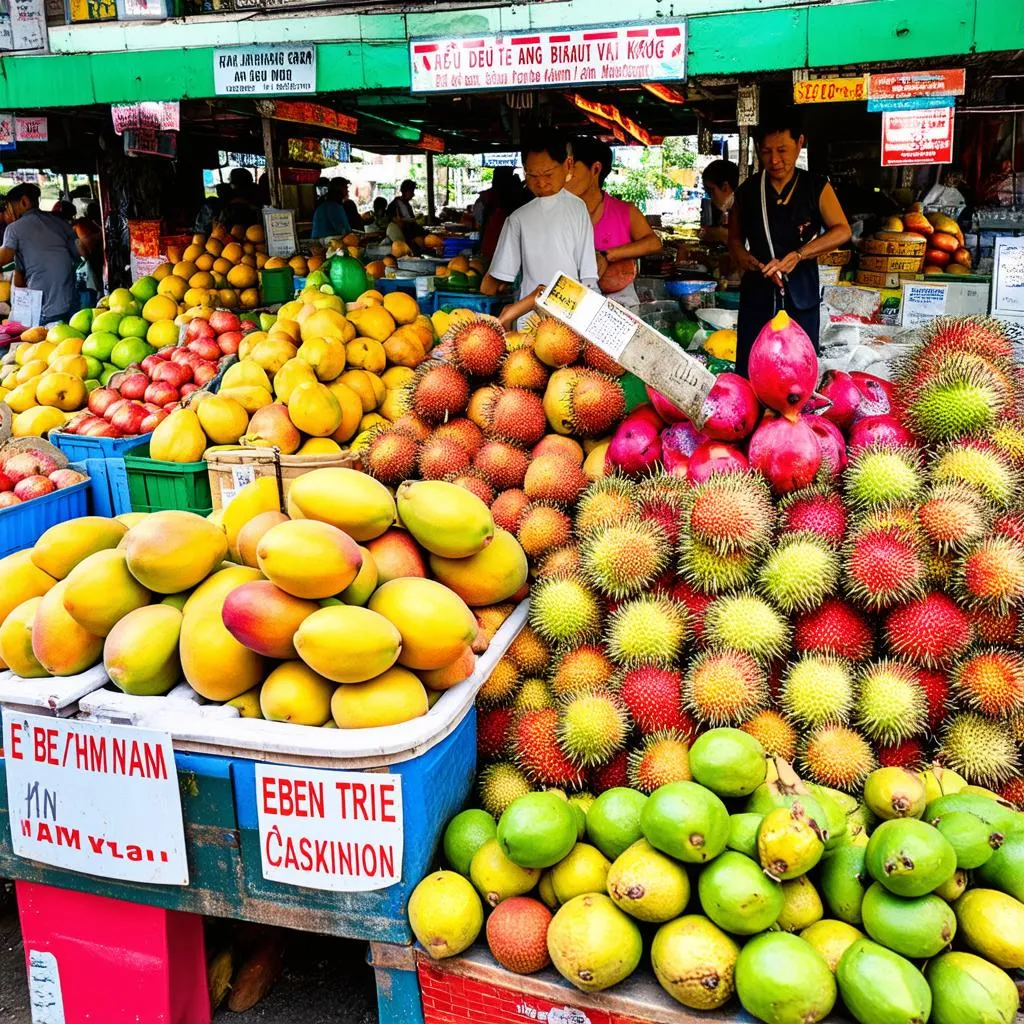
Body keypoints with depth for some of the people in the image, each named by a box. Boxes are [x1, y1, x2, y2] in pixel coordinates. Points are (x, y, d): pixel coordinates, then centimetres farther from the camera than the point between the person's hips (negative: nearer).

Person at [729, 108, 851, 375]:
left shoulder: (816, 187, 2)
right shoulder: (747, 191, 7)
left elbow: (842, 231, -9)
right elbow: (735, 237, 17)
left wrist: (798, 255, -23)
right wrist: (741, 256, -7)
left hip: (800, 297, -1)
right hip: (757, 295, 1)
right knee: (748, 373, 2)